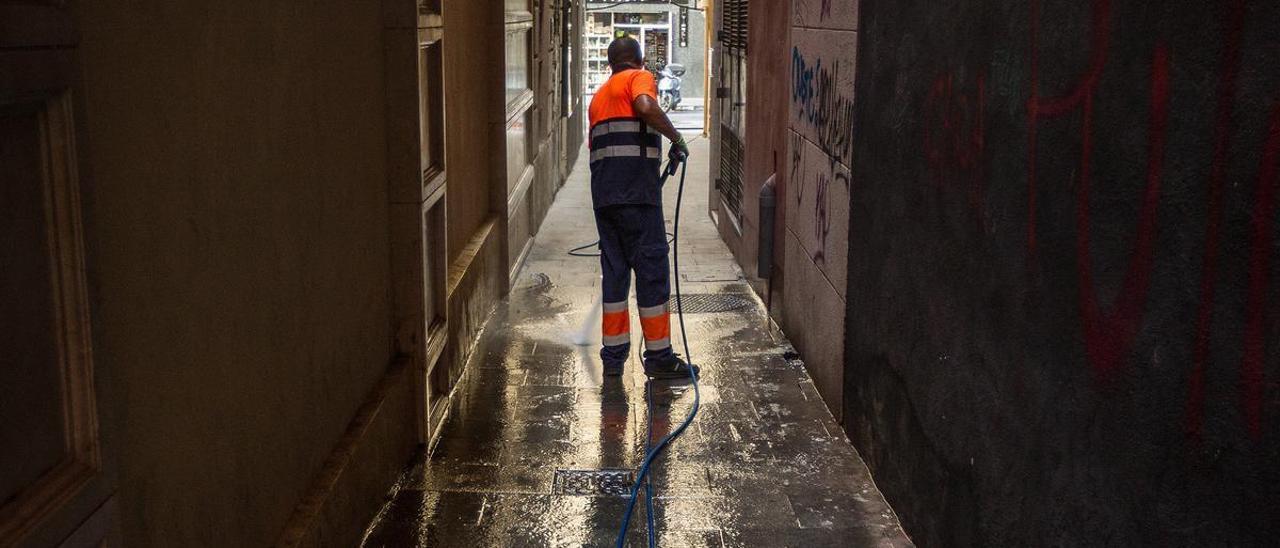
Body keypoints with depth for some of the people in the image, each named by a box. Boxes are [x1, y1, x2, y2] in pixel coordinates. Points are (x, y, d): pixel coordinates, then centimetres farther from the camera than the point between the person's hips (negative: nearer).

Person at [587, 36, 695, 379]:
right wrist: (677, 138, -9)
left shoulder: (600, 95, 27)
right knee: (651, 269, -2)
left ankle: (613, 355, 14)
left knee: (614, 270, 11)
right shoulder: (640, 77, 4)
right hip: (636, 192, -7)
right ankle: (658, 356, 2)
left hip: (602, 193, 7)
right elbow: (646, 107, -20)